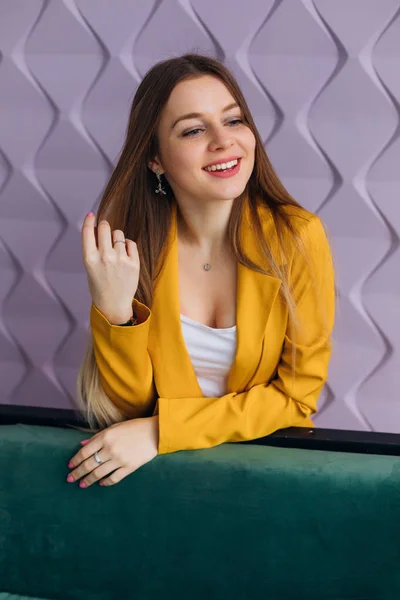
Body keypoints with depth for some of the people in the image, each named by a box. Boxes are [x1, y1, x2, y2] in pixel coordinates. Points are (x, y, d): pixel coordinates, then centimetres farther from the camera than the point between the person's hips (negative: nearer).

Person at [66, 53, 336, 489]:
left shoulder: (297, 237, -13)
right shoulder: (129, 242, -7)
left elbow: (298, 394, -8)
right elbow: (128, 407, -6)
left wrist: (163, 432, -17)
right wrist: (114, 309, -23)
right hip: (163, 467, 0)